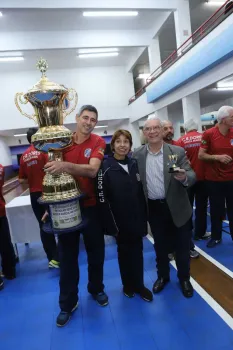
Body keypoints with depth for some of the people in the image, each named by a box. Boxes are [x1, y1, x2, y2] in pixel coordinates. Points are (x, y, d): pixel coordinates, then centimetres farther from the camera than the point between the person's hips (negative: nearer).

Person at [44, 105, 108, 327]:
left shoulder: (98, 142, -6)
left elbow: (92, 170, -23)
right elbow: (55, 173, 7)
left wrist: (65, 165, -37)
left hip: (91, 205, -1)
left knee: (96, 252, 15)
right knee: (67, 255, 10)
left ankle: (96, 289, 41)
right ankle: (67, 303, 29)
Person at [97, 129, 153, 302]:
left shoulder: (135, 164, 4)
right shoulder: (106, 167, -12)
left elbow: (141, 192, 8)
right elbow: (102, 197, -15)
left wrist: (144, 216, 6)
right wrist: (110, 223, -17)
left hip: (137, 217, 4)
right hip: (119, 220, -4)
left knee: (137, 251, 13)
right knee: (124, 251, 13)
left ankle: (139, 285, 31)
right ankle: (128, 285, 34)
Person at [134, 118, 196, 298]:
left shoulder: (178, 151, -8)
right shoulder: (137, 155, -3)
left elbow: (192, 176, -11)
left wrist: (184, 177, -33)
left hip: (177, 207, -1)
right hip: (154, 208, 2)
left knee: (182, 245, 13)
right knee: (160, 246, 19)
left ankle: (184, 278, 36)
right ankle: (163, 276, 41)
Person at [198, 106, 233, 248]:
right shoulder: (209, 134, -8)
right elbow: (201, 155, -7)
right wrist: (218, 157, -19)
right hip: (214, 179, -2)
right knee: (216, 210, 10)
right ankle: (216, 237, 28)